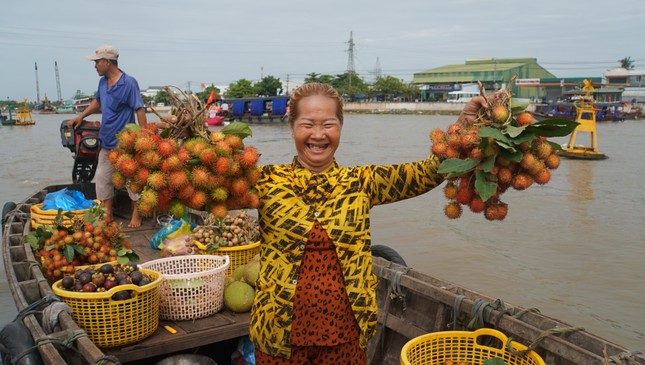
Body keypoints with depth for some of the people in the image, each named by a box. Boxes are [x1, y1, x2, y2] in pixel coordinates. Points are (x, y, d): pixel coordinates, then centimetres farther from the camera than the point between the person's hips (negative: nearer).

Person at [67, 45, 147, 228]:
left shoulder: (128, 83, -13)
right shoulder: (103, 82, 11)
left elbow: (139, 110, -15)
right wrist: (81, 116, 23)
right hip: (107, 142, 8)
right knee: (102, 179, 11)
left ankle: (136, 216, 13)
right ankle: (107, 216, 22)